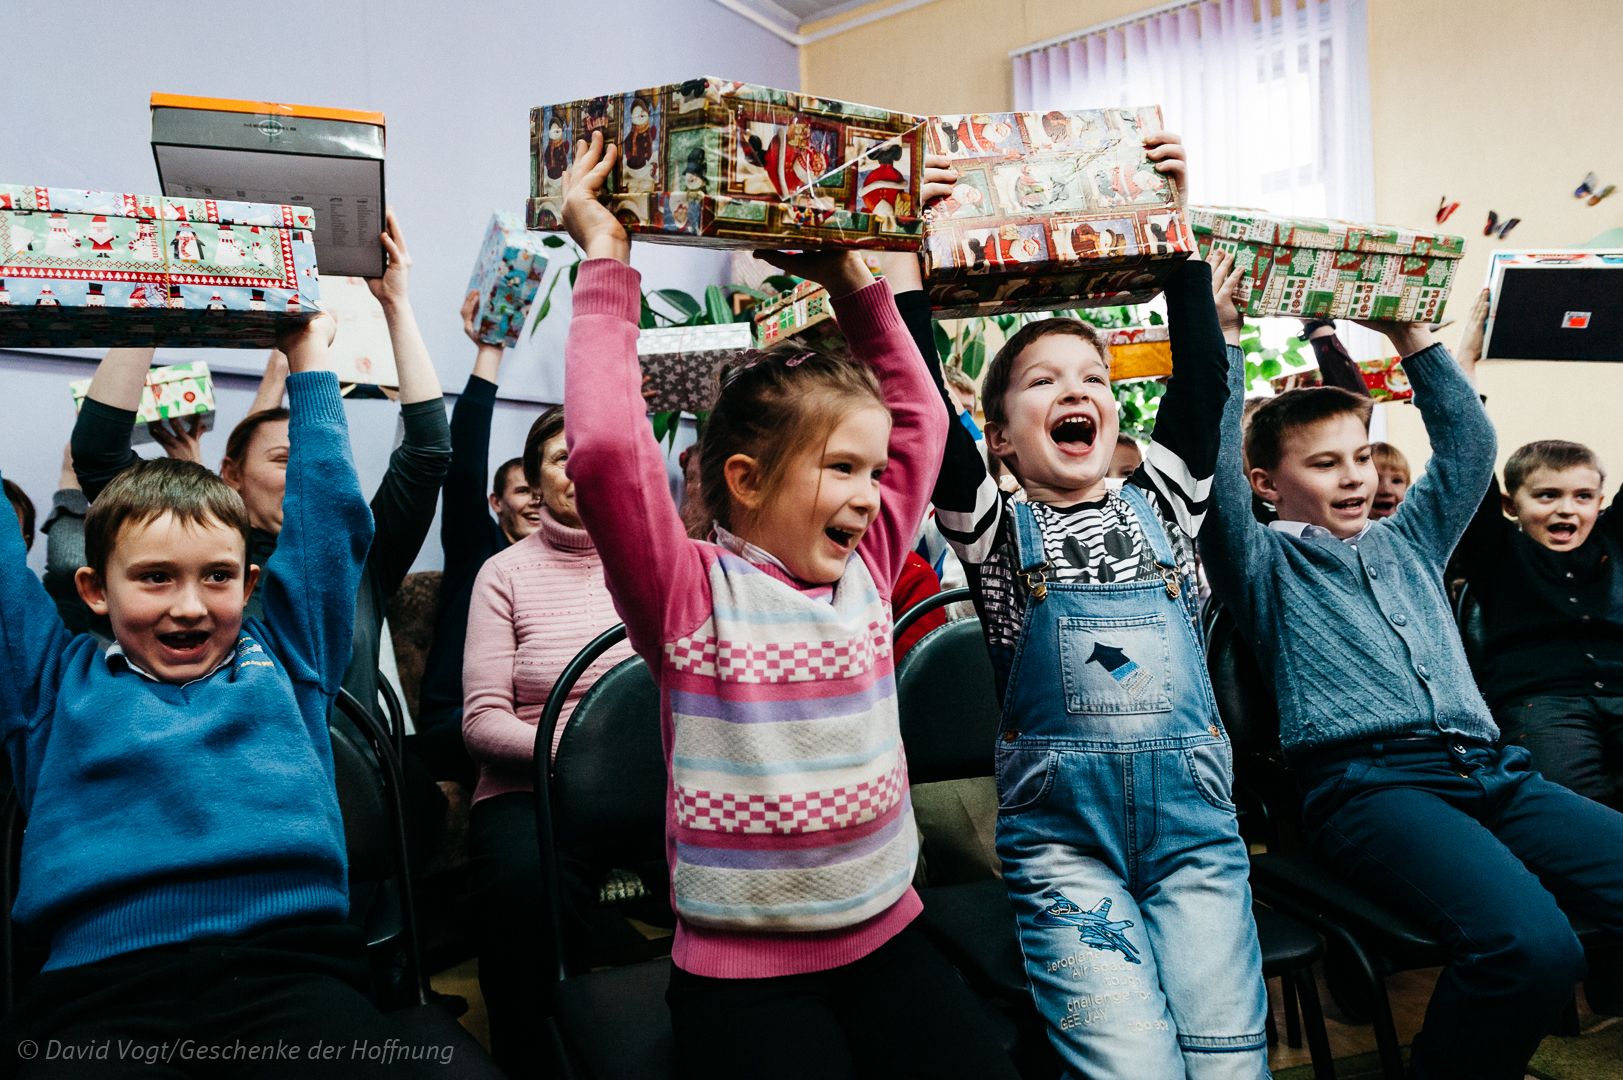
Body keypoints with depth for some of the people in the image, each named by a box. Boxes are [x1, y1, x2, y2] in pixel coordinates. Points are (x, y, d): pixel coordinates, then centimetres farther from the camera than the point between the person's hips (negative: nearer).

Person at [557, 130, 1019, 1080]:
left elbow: (920, 416, 14)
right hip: (744, 968, -5)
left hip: (888, 938, 5)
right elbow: (605, 448, -26)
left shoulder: (863, 571, 5)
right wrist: (608, 266, -16)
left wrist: (853, 280, 11)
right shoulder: (692, 594, -11)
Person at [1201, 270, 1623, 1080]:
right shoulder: (1265, 562, 11)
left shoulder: (1408, 543, 28)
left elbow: (1469, 443, 25)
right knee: (1530, 945, -31)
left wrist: (1410, 335, 20)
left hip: (1492, 772, 6)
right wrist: (1225, 339, -2)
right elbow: (1214, 472, -4)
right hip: (1371, 781, -6)